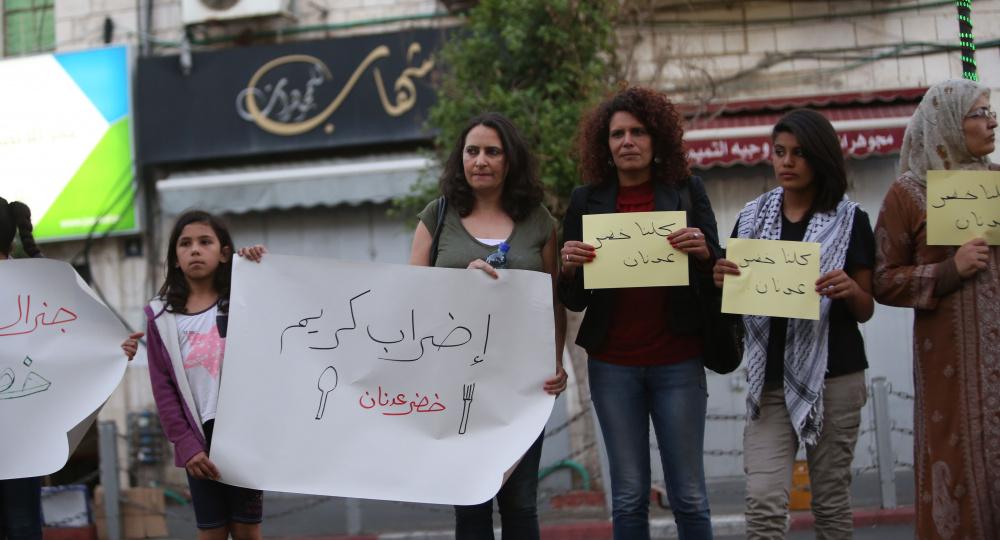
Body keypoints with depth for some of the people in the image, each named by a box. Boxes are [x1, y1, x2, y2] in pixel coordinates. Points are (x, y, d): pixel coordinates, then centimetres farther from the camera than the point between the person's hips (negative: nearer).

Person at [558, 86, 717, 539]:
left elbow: (716, 277, 4)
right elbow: (574, 301, 8)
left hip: (677, 361, -1)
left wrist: (703, 251, -17)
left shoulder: (687, 191, 3)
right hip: (612, 365, 1)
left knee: (688, 496, 1)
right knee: (628, 496, 5)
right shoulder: (586, 201, 5)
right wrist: (569, 266, -14)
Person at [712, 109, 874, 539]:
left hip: (833, 375, -1)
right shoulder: (753, 216, 9)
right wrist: (722, 278, -8)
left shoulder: (850, 220, 1)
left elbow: (865, 310, 4)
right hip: (770, 377, 1)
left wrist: (849, 291, -19)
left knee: (831, 499, 6)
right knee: (764, 501, -10)